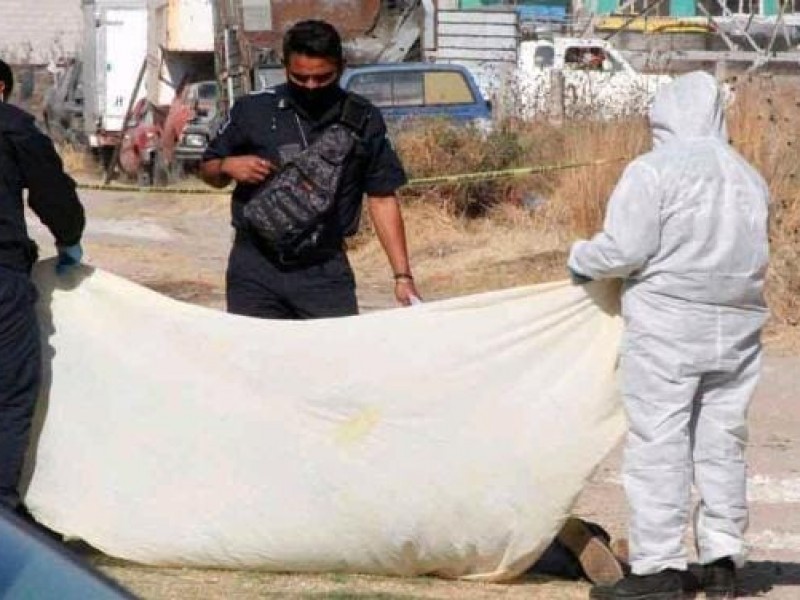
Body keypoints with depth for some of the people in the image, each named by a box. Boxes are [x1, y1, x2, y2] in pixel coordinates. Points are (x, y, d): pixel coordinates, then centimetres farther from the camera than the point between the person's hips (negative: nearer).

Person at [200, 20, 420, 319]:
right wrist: (228, 166, -11)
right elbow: (208, 171, 13)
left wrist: (402, 275, -1)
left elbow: (382, 199, 5)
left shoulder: (363, 120, 1)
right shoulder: (253, 111, 0)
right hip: (255, 266, 0)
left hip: (325, 271, 0)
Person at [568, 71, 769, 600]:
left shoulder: (654, 170, -9)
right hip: (738, 329, 6)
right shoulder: (749, 177, 11)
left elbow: (625, 249, -12)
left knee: (658, 444, -1)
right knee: (723, 443, 11)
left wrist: (582, 260, 5)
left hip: (667, 324, -6)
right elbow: (751, 254, 12)